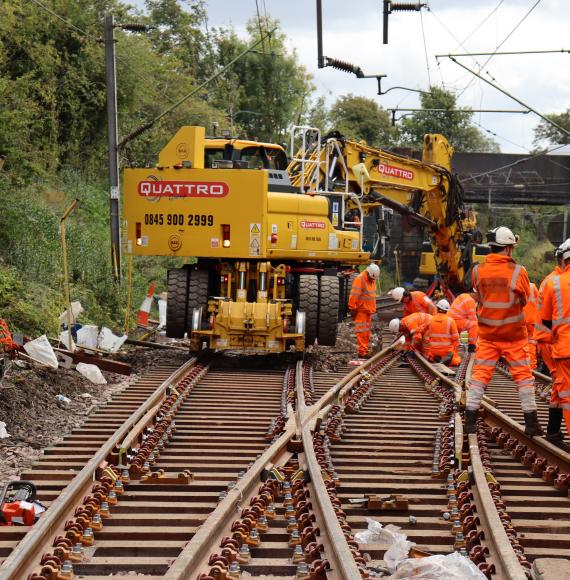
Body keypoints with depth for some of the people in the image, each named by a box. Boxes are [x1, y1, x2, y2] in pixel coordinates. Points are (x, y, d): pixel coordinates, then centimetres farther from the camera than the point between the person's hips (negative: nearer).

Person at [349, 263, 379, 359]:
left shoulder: (372, 280, 9)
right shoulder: (360, 279, -18)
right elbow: (353, 296, -21)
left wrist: (373, 309, 19)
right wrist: (353, 309, -19)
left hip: (368, 310, 9)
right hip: (361, 310, -9)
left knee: (367, 331, 12)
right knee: (362, 331, -9)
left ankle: (365, 350, 19)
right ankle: (362, 352, -10)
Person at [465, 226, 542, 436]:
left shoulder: (478, 270, -5)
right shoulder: (518, 271, -13)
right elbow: (525, 300, -2)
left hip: (487, 332, 2)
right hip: (514, 333, -2)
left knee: (480, 374, 8)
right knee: (523, 375, 7)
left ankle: (470, 420, 3)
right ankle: (531, 423, 10)